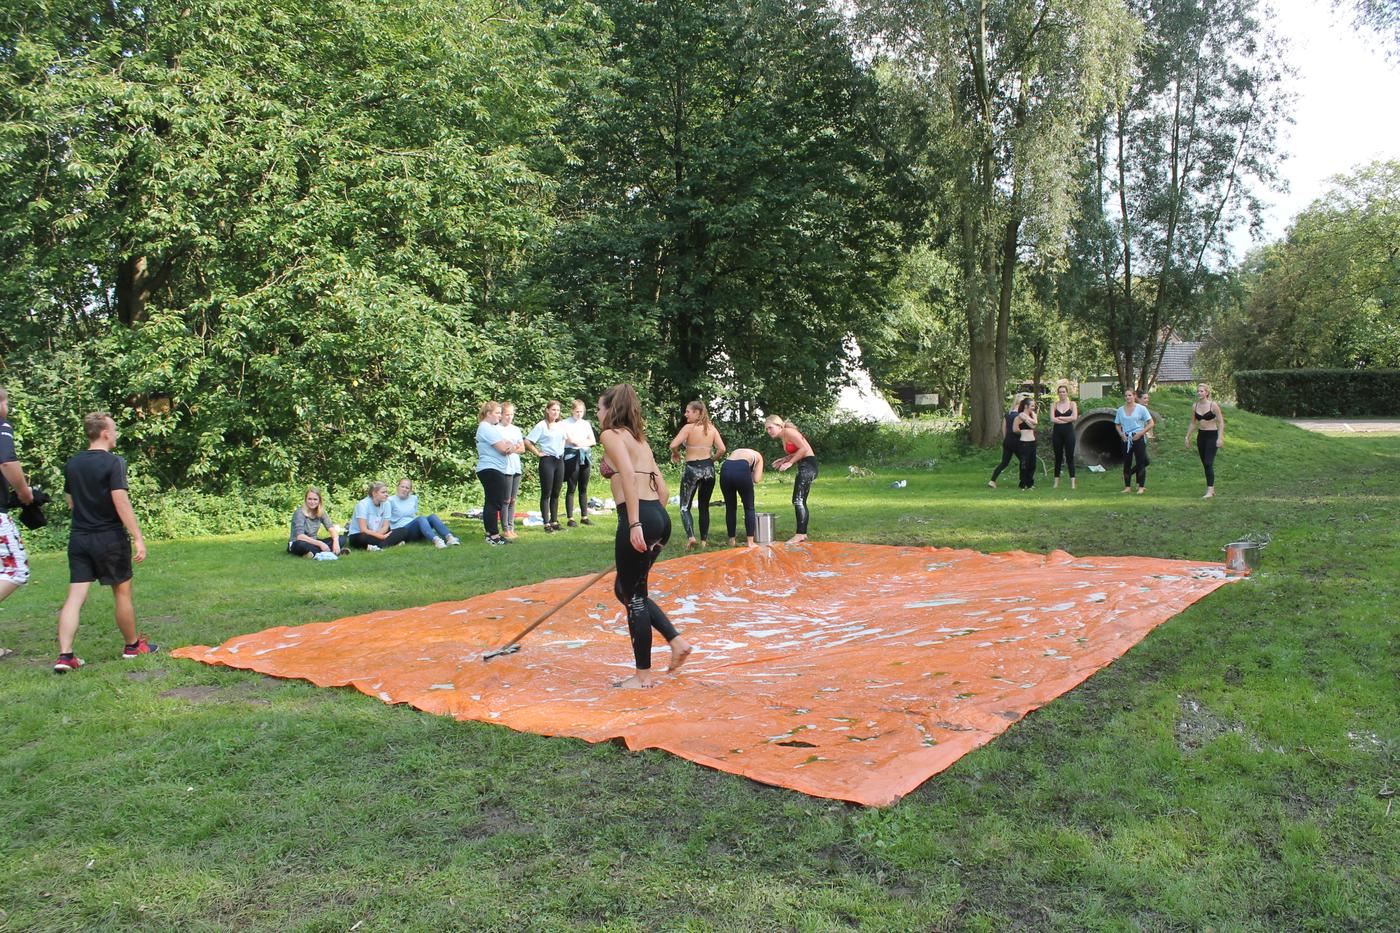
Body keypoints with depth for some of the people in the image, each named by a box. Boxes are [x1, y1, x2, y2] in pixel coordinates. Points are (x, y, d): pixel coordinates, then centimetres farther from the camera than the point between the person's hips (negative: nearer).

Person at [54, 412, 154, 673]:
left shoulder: (72, 463, 8)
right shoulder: (113, 462, -13)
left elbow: (70, 501, 16)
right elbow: (121, 501, -20)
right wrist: (138, 538, -20)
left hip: (79, 537, 5)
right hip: (110, 538, -5)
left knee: (75, 597, 2)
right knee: (122, 592, 10)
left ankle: (65, 655, -6)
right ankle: (132, 645, 23)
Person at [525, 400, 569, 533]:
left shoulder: (561, 425, 8)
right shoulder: (541, 426, -10)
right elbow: (527, 441, -13)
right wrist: (538, 453, -10)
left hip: (559, 460, 6)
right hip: (547, 461, -6)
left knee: (556, 493, 10)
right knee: (546, 494, 0)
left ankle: (554, 522, 17)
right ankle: (547, 524, 5)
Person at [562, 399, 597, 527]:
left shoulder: (586, 423, 15)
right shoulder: (566, 423, 0)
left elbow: (593, 441, 9)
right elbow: (570, 439, -11)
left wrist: (579, 442, -7)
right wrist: (585, 441, -3)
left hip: (585, 456, 5)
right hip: (572, 457, -5)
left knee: (583, 488, 8)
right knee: (571, 489, -3)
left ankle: (584, 516, 14)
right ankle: (570, 518, -1)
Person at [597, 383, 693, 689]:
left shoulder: (612, 434, -1)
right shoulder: (639, 439, 23)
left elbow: (627, 474, -18)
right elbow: (662, 488, 20)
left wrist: (634, 524, -23)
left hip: (639, 518, -8)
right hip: (660, 518, 9)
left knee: (633, 595, 4)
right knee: (624, 589, 21)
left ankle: (644, 675, 12)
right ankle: (677, 642, 15)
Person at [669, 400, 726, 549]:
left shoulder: (688, 427, -8)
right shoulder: (712, 428, 5)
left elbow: (673, 445, -18)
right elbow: (721, 449, -3)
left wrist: (676, 454, 2)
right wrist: (712, 459, 13)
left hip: (691, 469, -4)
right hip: (708, 469, 4)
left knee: (685, 506, 6)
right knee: (704, 506, 15)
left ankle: (690, 537, -14)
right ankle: (704, 541, 14)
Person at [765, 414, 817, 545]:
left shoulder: (788, 432, -12)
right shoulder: (783, 437, 15)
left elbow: (804, 448, -20)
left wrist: (789, 463, -18)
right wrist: (784, 459, 8)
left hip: (808, 465, -10)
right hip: (804, 467, 10)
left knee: (798, 500, -12)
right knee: (801, 502, 13)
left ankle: (800, 534, -14)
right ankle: (803, 533, 17)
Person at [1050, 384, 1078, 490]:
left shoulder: (1072, 404, 4)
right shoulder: (1054, 405, 7)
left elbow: (1074, 417, -10)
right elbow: (1052, 419, -7)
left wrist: (1059, 418, -9)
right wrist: (1067, 420, -11)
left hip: (1069, 432, -1)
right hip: (1057, 433, 1)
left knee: (1070, 457, -2)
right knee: (1058, 457, 6)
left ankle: (1072, 482, -2)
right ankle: (1056, 482, 9)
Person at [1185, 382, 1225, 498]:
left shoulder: (1213, 405, -10)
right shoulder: (1194, 406, 5)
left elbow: (1221, 422, -9)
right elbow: (1193, 423, 16)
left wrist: (1220, 438, -16)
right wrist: (1187, 437, 13)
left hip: (1212, 435, -6)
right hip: (1200, 435, 6)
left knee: (1208, 463, -14)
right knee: (1205, 464, 9)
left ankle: (1210, 491, -14)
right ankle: (1211, 489, 20)